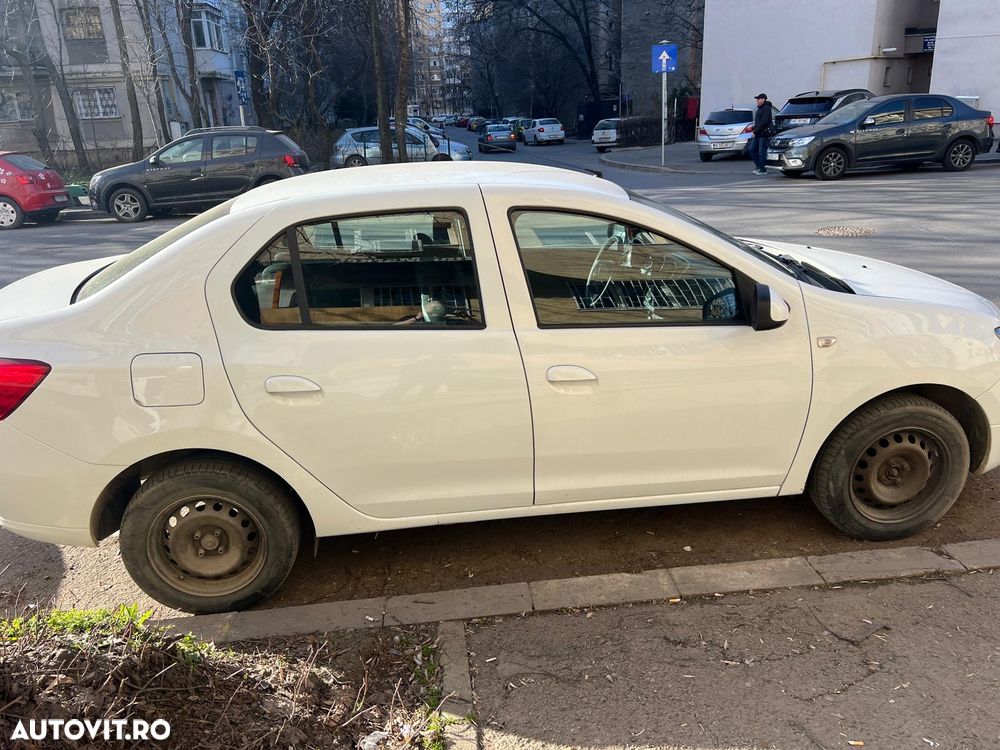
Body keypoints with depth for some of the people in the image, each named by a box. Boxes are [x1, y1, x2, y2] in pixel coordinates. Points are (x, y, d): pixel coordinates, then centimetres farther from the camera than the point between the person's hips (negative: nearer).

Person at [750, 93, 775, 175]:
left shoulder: (766, 108, -11)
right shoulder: (759, 108, 19)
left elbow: (764, 122, -19)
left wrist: (755, 131, -18)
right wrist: (754, 128, 9)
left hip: (764, 133, -10)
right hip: (758, 134, 10)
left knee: (762, 152, -7)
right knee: (752, 149, 10)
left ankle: (763, 169, 0)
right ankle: (758, 166, 20)